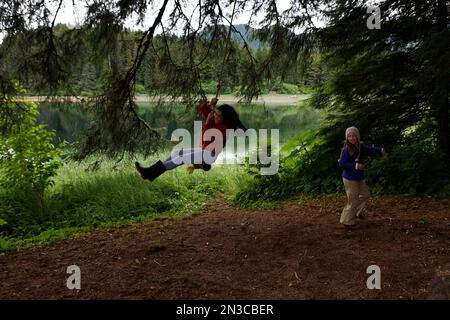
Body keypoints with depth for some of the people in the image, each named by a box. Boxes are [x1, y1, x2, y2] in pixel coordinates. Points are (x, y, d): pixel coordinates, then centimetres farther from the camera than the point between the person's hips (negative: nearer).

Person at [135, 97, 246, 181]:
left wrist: (207, 122, -24)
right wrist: (210, 104, -11)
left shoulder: (224, 128, -21)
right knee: (178, 152, -2)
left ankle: (151, 172, -20)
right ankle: (151, 172, -9)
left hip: (211, 155, -9)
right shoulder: (214, 119, 3)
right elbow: (202, 107, 10)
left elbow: (206, 140, -25)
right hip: (204, 150, 9)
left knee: (183, 158, -20)